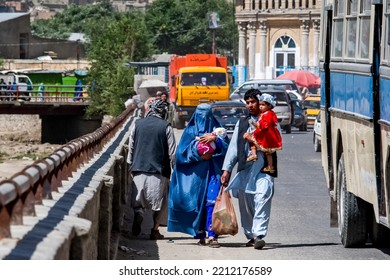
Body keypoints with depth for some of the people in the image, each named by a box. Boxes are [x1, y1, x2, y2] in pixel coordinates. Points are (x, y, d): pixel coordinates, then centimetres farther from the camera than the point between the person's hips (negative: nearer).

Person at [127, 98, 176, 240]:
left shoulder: (137, 124, 4)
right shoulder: (166, 127, -3)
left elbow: (131, 148, 10)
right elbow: (172, 152, -2)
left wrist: (131, 165, 21)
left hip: (139, 169, 2)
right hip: (159, 170, -2)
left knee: (138, 201, 9)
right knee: (159, 203, 11)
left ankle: (138, 213, -21)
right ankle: (155, 230, 7)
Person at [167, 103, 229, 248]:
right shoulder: (190, 131, 11)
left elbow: (226, 148, 3)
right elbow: (182, 152, 2)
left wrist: (215, 139, -13)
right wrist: (197, 155, -11)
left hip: (212, 172, 0)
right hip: (195, 173, 1)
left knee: (212, 201, -14)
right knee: (197, 203, 1)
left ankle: (212, 235, -18)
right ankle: (200, 235, 10)